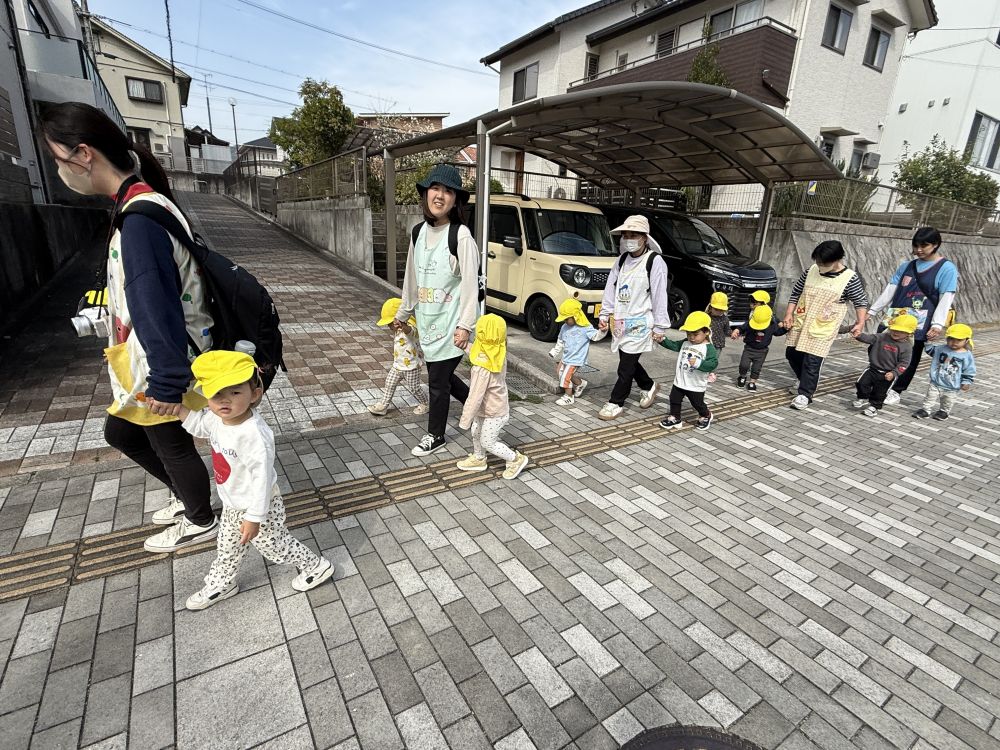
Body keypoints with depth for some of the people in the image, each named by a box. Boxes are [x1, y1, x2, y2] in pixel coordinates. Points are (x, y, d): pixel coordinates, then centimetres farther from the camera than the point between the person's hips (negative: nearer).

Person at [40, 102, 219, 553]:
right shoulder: (139, 204, 7)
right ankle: (187, 495, 41)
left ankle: (200, 523, 34)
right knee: (120, 432, 24)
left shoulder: (139, 219, -25)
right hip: (151, 360, 10)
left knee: (170, 444, 10)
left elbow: (159, 307, -27)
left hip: (163, 366, -10)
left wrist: (166, 381, -23)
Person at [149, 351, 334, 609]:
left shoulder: (253, 433, -38)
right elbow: (196, 423, 14)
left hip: (257, 506, -8)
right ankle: (220, 584, 54)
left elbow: (262, 476, -33)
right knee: (227, 547, 28)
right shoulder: (215, 419, -11)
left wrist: (254, 516, -26)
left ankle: (317, 566, 35)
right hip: (232, 504, 8)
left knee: (274, 547, 13)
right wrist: (174, 405, 1)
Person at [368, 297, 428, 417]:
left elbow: (409, 330, -53)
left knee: (414, 388, 7)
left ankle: (424, 404, 30)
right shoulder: (397, 330, 4)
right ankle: (384, 405, 20)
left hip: (411, 367, -8)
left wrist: (402, 325, -74)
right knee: (389, 383, 9)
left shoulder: (410, 328, -26)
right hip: (398, 365, 8)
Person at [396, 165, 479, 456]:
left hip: (451, 323, -7)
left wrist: (465, 325, -20)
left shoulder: (461, 236, -14)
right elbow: (411, 277, 15)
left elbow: (470, 284, -16)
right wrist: (403, 312, 21)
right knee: (440, 375, 17)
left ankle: (435, 436, 25)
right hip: (427, 321, 7)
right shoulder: (419, 233, 6)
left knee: (438, 380, 3)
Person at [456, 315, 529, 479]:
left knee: (488, 443, 10)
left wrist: (464, 421, -22)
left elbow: (475, 397, -31)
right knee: (476, 434, 24)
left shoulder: (482, 368, -36)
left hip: (493, 414, -8)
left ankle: (516, 459, 23)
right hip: (487, 410, 9)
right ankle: (478, 459, 45)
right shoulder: (499, 356, -10)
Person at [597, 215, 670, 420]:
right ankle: (649, 387, 41)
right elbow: (611, 287, 12)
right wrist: (605, 314, 9)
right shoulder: (622, 259, 9)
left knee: (626, 366, -2)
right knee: (629, 361, 17)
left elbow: (660, 296, -13)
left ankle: (616, 402, 12)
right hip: (621, 322, 7)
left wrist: (660, 326, -13)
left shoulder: (655, 261, -12)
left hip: (639, 324, -7)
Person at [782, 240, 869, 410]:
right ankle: (806, 383, 34)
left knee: (812, 361, -9)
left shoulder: (850, 278, -9)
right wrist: (789, 313, 3)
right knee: (792, 354, 11)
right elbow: (796, 291, 8)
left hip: (823, 329, -5)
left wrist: (860, 323, -11)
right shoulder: (811, 270, 0)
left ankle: (805, 394, 3)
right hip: (800, 323, 5)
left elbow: (861, 301, -1)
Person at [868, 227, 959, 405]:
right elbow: (889, 290, 11)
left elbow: (946, 299, -8)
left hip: (919, 326, -4)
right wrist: (871, 311, 4)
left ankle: (896, 392, 17)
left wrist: (938, 324, -17)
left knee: (909, 360, 5)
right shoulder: (906, 265, 10)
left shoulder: (947, 268, -3)